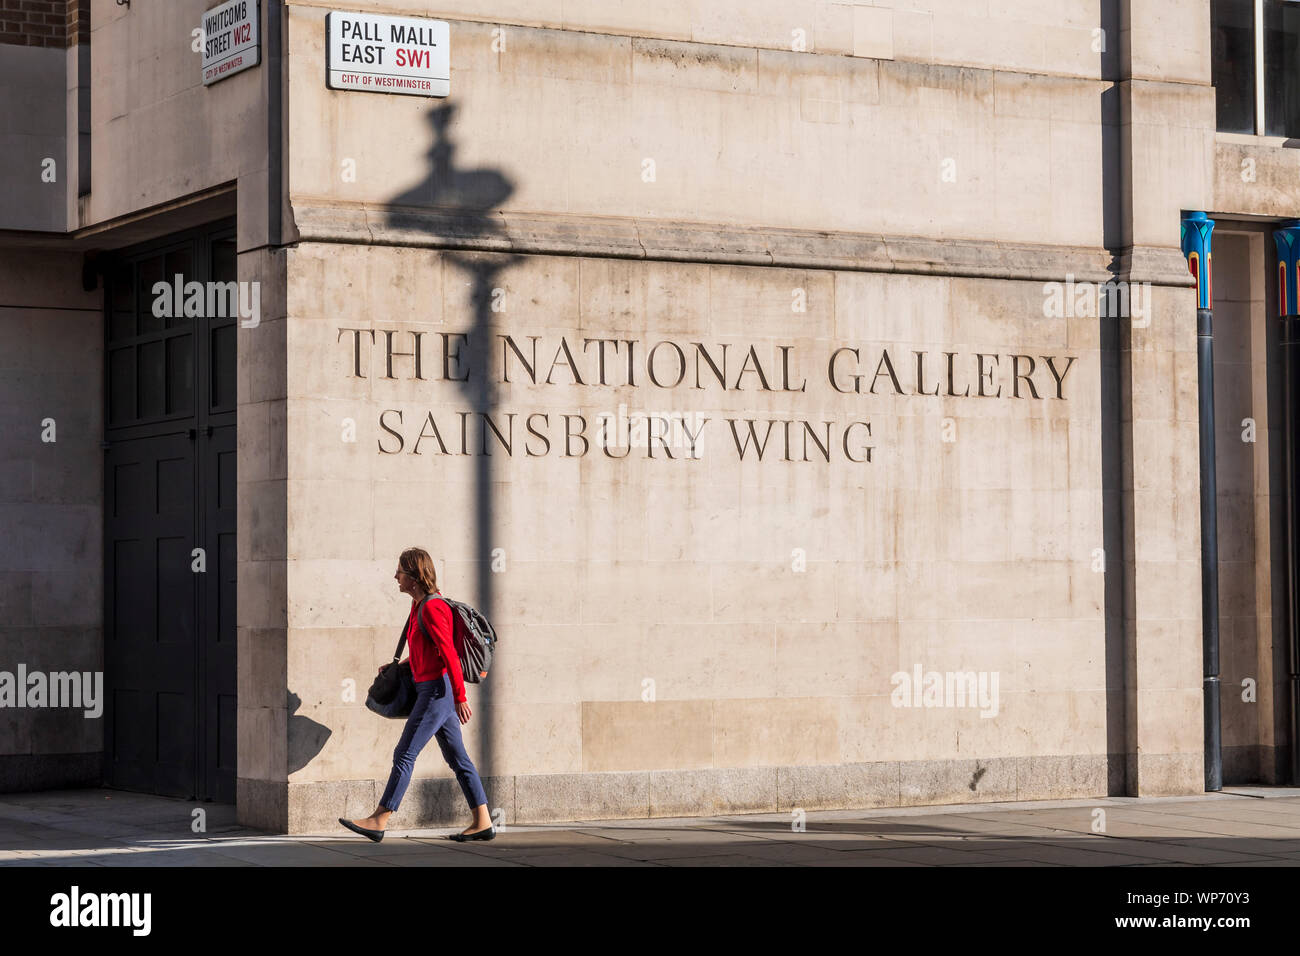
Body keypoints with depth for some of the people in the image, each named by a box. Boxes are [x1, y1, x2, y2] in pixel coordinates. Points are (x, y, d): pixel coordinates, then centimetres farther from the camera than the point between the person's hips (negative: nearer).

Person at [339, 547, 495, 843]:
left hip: (438, 688, -10)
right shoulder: (419, 605, 14)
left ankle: (379, 821, -5)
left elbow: (449, 653, -19)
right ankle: (483, 822, 9)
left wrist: (461, 697, -20)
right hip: (434, 688, 10)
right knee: (457, 757, 9)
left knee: (405, 754, -7)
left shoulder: (432, 608, -16)